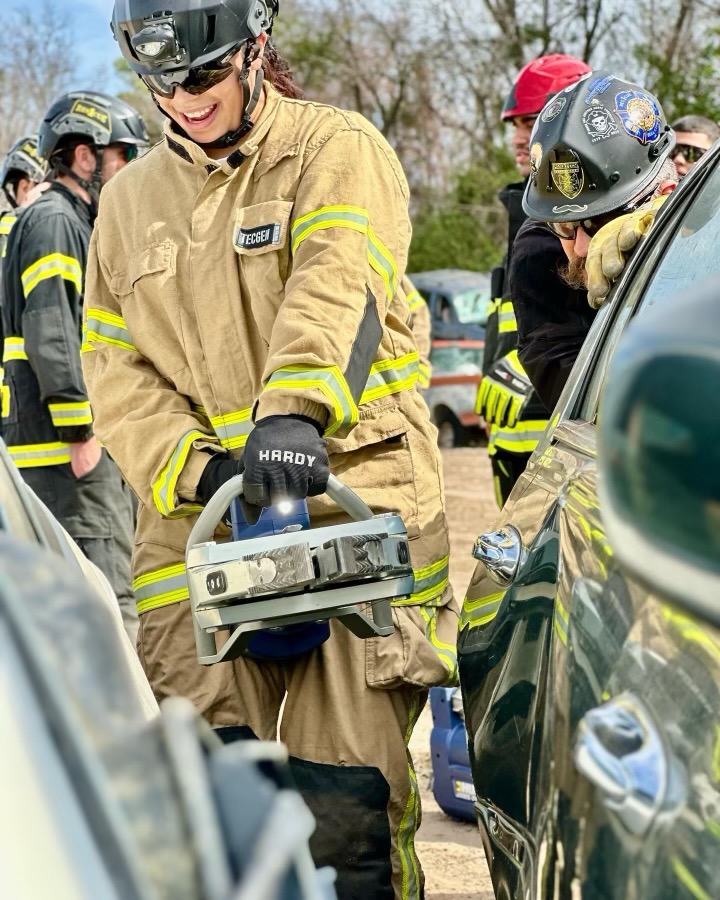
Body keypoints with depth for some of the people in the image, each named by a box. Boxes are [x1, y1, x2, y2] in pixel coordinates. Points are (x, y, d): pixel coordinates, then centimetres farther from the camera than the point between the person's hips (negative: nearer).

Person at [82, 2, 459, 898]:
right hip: (200, 522, 4)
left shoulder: (337, 149, 1)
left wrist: (294, 407, -38)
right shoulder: (129, 201, 17)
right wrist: (196, 468, -7)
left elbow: (336, 283, -19)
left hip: (351, 498, -4)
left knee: (347, 791, -7)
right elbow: (116, 369, 12)